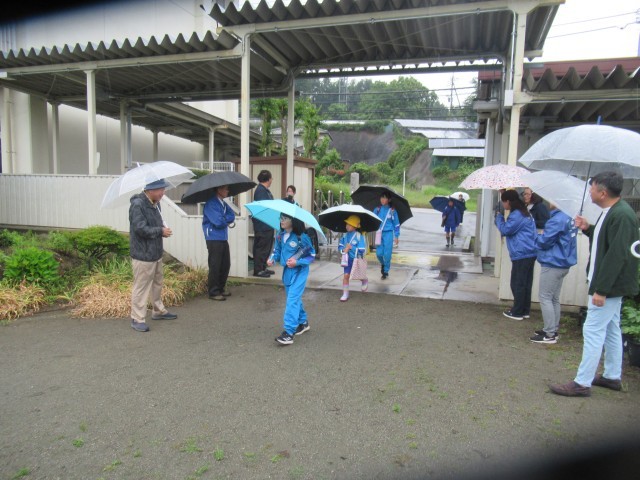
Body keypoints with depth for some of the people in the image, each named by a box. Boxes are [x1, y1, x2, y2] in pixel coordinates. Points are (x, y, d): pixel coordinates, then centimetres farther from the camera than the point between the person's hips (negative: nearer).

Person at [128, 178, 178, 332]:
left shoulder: (155, 203, 10)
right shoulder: (137, 204, -19)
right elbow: (140, 229, -25)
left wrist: (163, 229, 0)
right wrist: (161, 231, -15)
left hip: (156, 252, 9)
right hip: (142, 254, -9)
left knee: (157, 284, 20)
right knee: (141, 287, -1)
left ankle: (159, 311, 35)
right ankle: (137, 319, 10)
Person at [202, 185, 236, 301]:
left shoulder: (223, 203, 14)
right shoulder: (211, 204, -13)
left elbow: (232, 215, 4)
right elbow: (218, 222, -21)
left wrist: (225, 219, -14)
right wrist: (228, 220, -2)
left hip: (223, 238, 8)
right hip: (214, 239, -8)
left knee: (225, 265, 13)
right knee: (215, 266, -1)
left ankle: (221, 288, 27)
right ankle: (214, 292, 9)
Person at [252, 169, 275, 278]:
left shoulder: (265, 190, 15)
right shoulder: (261, 190, -16)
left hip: (267, 225, 11)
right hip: (262, 225, -11)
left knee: (267, 247, 16)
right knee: (261, 247, -5)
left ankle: (263, 268, 24)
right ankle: (258, 270, 1)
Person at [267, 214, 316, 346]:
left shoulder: (302, 237, -16)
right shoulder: (280, 236, 1)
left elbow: (312, 255, -10)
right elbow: (277, 251, 13)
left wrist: (297, 262, -23)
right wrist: (272, 259, -8)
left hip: (299, 271, -7)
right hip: (287, 270, 7)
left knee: (292, 299, -14)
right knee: (294, 298, 17)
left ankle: (288, 332, -14)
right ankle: (303, 323, 37)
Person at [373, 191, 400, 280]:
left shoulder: (392, 210, -2)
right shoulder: (377, 209, 3)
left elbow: (396, 224, 3)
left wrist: (396, 236, 1)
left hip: (388, 233, -2)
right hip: (379, 233, 2)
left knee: (387, 254, -3)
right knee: (379, 253, 0)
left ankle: (385, 271, 14)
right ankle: (382, 264, 33)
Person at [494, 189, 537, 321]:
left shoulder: (516, 215, -15)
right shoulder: (523, 212, 18)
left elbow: (505, 230, -13)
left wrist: (499, 217, 0)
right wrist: (500, 217, 13)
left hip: (521, 254, -10)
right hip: (529, 253, 10)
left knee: (517, 284, -2)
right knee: (525, 283, 14)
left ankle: (517, 312, 5)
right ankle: (525, 310, 21)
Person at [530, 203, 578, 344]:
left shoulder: (557, 220, -21)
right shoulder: (569, 218, 9)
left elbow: (544, 241, -17)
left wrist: (538, 237, 3)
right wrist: (543, 236, 9)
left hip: (552, 265, -10)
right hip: (562, 264, 10)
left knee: (545, 297, -3)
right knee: (554, 298, 16)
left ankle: (549, 334, 0)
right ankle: (553, 330, 23)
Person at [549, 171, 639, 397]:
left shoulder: (621, 215, -22)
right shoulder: (611, 212, 9)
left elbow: (617, 255, -27)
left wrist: (601, 289, -27)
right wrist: (588, 228, 4)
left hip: (610, 286, -11)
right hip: (610, 285, 11)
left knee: (593, 331, -6)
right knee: (611, 330, 19)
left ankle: (582, 383, 2)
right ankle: (613, 377, 33)